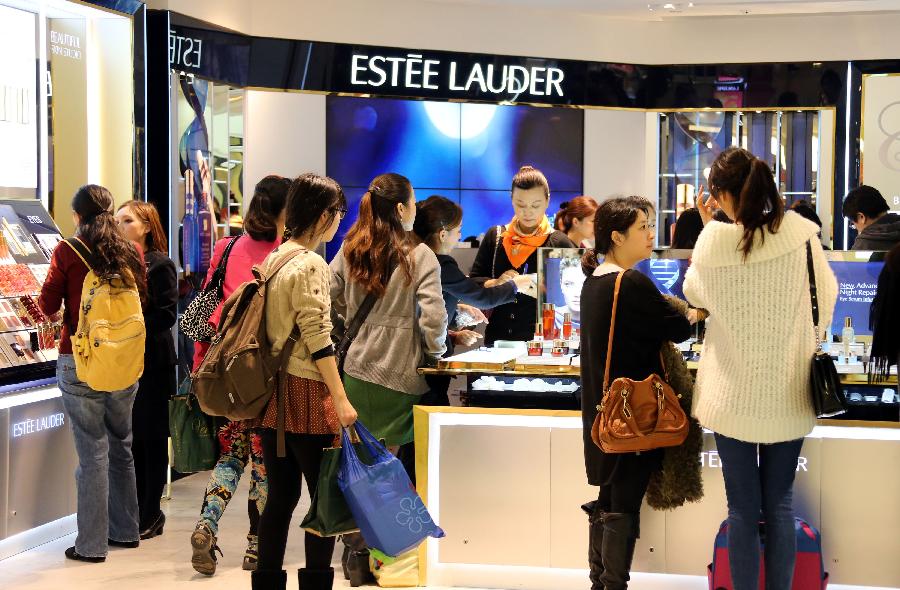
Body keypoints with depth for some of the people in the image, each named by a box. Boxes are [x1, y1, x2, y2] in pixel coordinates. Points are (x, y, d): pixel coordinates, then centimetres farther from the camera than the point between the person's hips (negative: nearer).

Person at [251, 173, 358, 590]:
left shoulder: (274, 258, 12)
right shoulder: (310, 265, -13)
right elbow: (317, 338, -18)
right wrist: (339, 398, -20)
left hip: (272, 391, 8)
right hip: (305, 392, -8)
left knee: (281, 497, 11)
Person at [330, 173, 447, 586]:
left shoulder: (348, 253, 5)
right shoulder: (419, 255, -8)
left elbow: (327, 305, 4)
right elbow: (433, 319, -15)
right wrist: (435, 354, 2)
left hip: (356, 371, 4)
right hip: (401, 377, -4)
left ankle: (355, 552, 19)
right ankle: (370, 558, 7)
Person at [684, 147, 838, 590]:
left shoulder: (715, 240, -14)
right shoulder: (800, 232, -10)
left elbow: (693, 293, 5)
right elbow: (827, 296, 3)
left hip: (735, 396, -1)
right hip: (788, 393, 2)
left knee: (743, 509, 8)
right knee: (779, 505, 13)